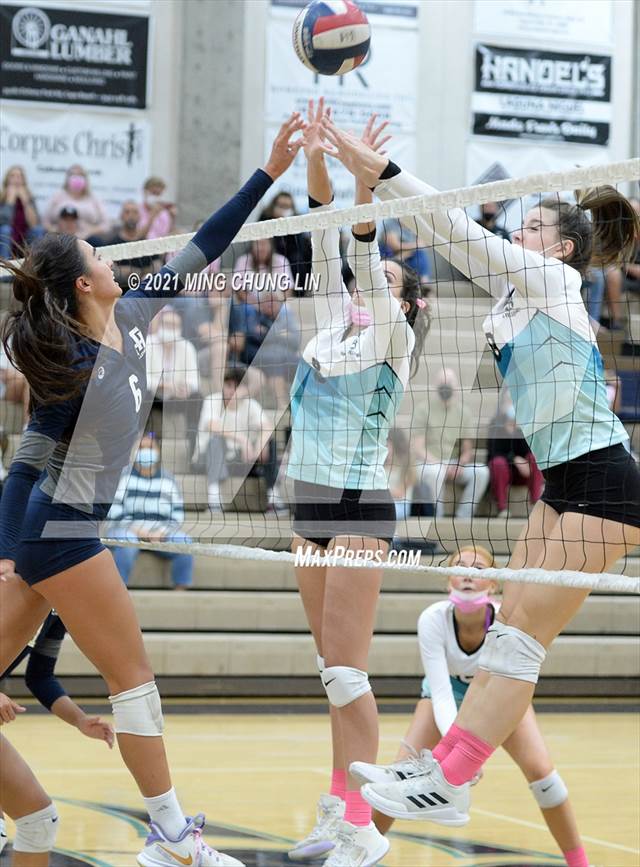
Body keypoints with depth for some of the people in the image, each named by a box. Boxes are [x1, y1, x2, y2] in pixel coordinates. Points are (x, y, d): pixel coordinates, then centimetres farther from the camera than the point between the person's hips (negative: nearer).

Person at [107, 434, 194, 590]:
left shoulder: (168, 480, 11)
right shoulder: (124, 478, 4)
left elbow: (178, 517, 8)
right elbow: (113, 514, -3)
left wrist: (160, 533, -11)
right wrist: (136, 530, -16)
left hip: (161, 535, 2)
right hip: (128, 531, -2)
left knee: (184, 542, -27)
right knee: (125, 543, -37)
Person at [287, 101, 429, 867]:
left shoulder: (391, 340, -5)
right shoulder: (332, 332, 12)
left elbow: (365, 261, -20)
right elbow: (328, 248, 6)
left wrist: (364, 186, -31)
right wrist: (315, 164, -2)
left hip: (358, 509, -8)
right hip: (311, 508, 8)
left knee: (344, 670, -12)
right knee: (334, 671, 10)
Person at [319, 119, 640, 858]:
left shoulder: (555, 281, -9)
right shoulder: (516, 292, 14)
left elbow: (460, 228, -15)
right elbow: (449, 236, 8)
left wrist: (379, 170, -14)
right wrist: (373, 176, 0)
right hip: (562, 483, 9)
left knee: (523, 634, -9)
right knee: (508, 629, 8)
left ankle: (449, 785, -9)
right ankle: (442, 761, 9)